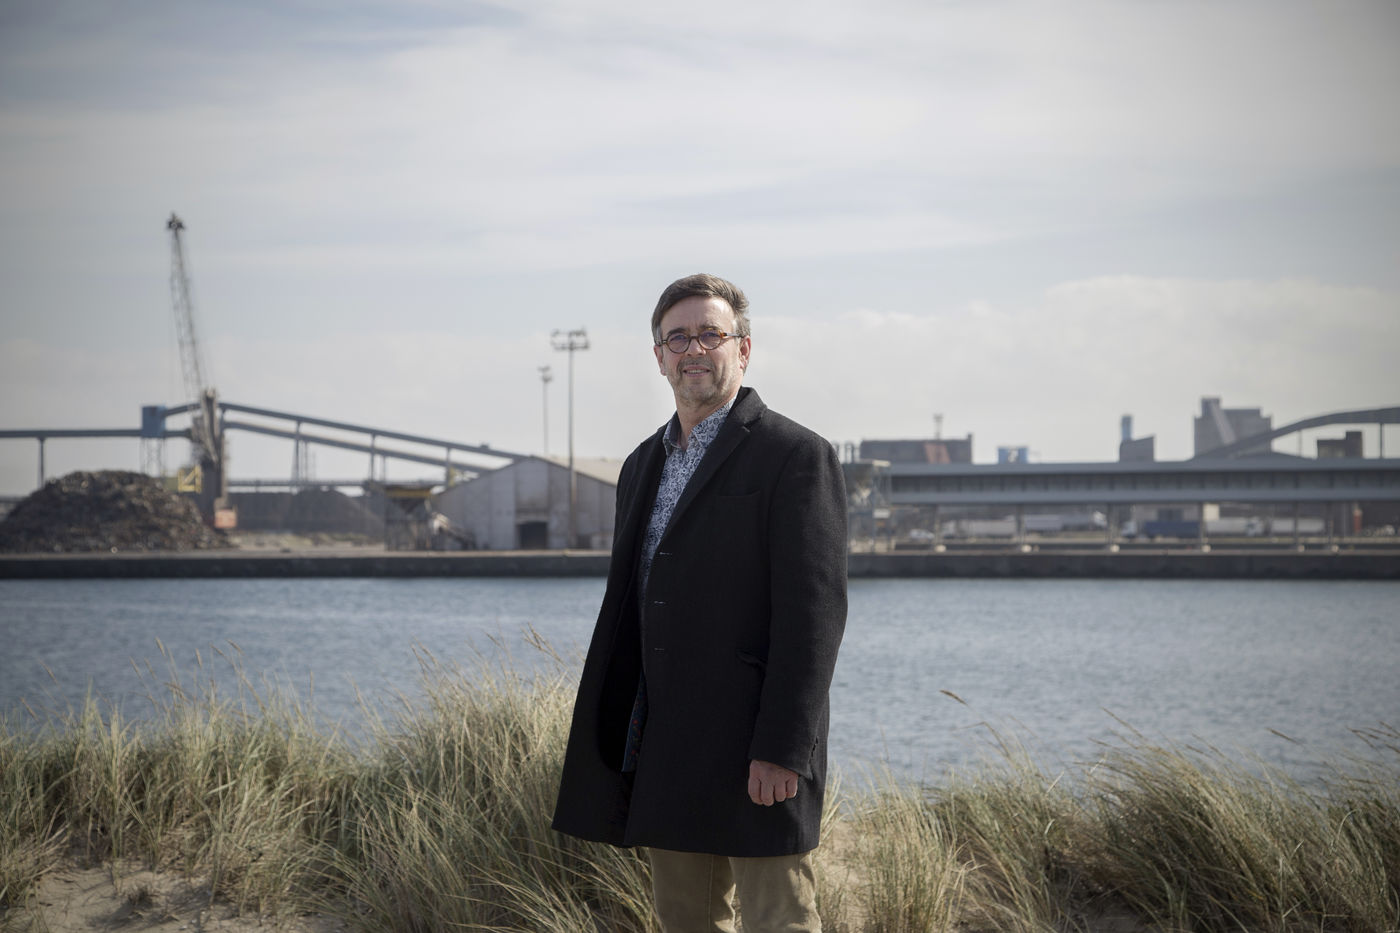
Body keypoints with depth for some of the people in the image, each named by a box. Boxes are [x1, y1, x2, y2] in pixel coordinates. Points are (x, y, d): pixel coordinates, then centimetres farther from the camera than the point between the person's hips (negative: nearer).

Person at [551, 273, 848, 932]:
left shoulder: (796, 456, -7)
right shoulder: (644, 465, 17)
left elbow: (814, 611, -14)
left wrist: (782, 750, -19)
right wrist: (619, 745, 15)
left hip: (756, 755, -7)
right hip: (661, 755, 7)